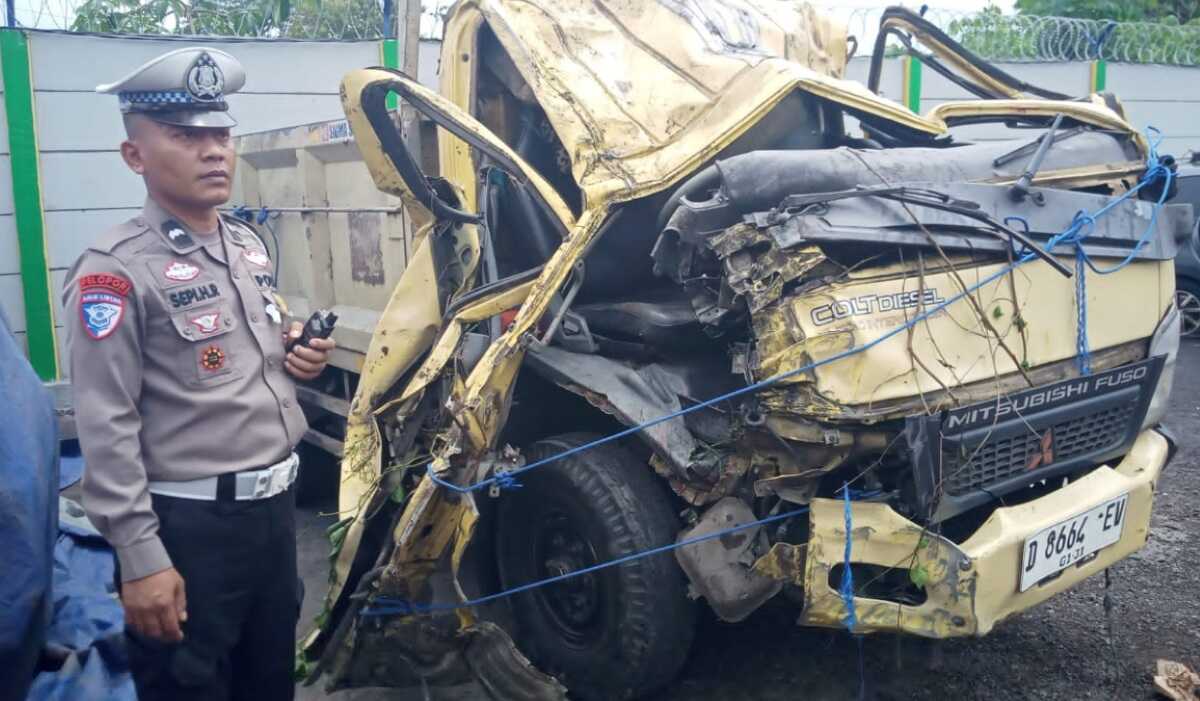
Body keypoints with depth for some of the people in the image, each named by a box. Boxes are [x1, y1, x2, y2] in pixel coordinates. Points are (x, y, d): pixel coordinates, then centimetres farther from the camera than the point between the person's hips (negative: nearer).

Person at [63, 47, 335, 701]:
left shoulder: (250, 245, 9)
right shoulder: (117, 269, -15)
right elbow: (106, 428, -18)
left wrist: (294, 358, 2)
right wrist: (140, 559, -19)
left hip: (275, 504, 7)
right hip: (190, 523, -7)